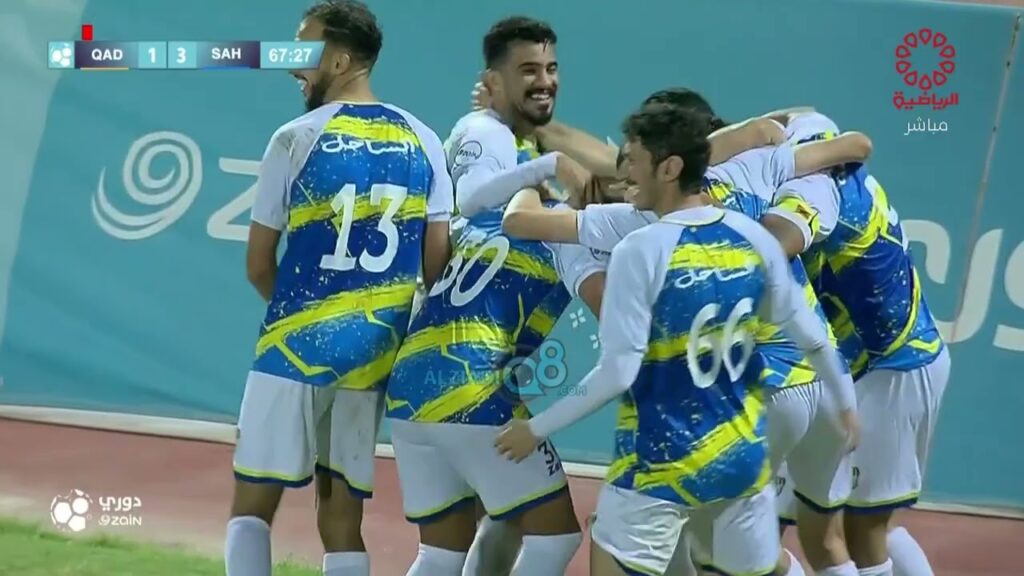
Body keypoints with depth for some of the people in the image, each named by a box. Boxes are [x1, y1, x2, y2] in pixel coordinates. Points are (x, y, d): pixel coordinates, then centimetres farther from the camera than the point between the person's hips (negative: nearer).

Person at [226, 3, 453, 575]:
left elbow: (259, 265, -1)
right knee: (342, 521, 10)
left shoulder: (298, 138, -7)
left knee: (252, 509, 4)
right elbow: (437, 260, 3)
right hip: (375, 352, 4)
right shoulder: (423, 142, 5)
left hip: (297, 347, -4)